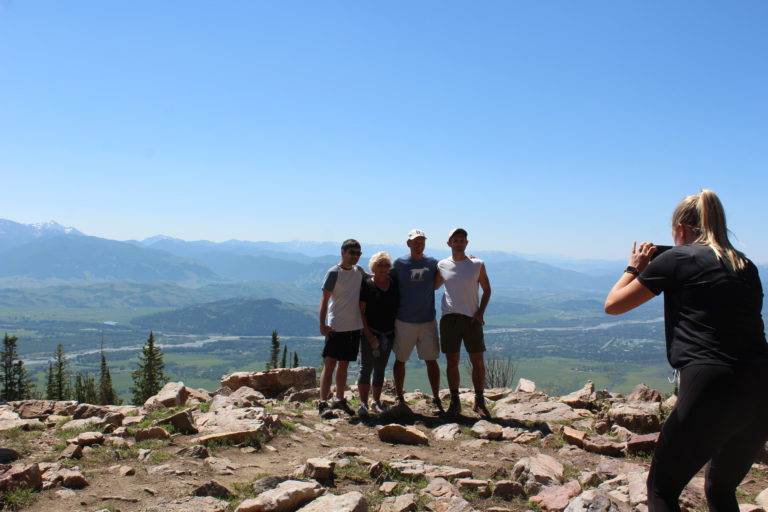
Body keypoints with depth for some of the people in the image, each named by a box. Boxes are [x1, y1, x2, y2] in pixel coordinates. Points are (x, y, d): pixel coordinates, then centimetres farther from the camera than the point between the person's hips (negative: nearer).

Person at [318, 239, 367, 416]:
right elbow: (325, 299, -12)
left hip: (354, 326, 6)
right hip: (336, 327, -6)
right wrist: (322, 324, -20)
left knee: (344, 364, 14)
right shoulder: (334, 272, -9)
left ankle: (339, 400, 24)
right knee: (330, 364, -4)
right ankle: (323, 403, -2)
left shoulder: (359, 270, 9)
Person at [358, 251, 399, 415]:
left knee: (380, 369, 12)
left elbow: (399, 307, 14)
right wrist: (368, 335, -13)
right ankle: (363, 404, -4)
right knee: (366, 367, -7)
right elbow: (360, 311, -7)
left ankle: (376, 402, 21)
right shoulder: (367, 285, -5)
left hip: (388, 333, 4)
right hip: (370, 332, -4)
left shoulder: (394, 284, 7)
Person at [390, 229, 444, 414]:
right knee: (400, 360, 8)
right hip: (404, 321, -1)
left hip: (428, 320, 1)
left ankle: (436, 400, 15)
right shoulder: (399, 263, -1)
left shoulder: (433, 263, 4)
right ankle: (399, 399, 21)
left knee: (431, 360, 4)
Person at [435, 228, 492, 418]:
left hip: (472, 318, -1)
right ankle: (454, 402, 13)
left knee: (478, 361, 1)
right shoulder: (442, 265, 6)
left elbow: (487, 290, 9)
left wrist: (480, 312, -2)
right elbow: (433, 287, 22)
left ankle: (479, 402, 13)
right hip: (449, 317, 1)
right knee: (452, 361, 4)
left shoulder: (477, 265, 2)